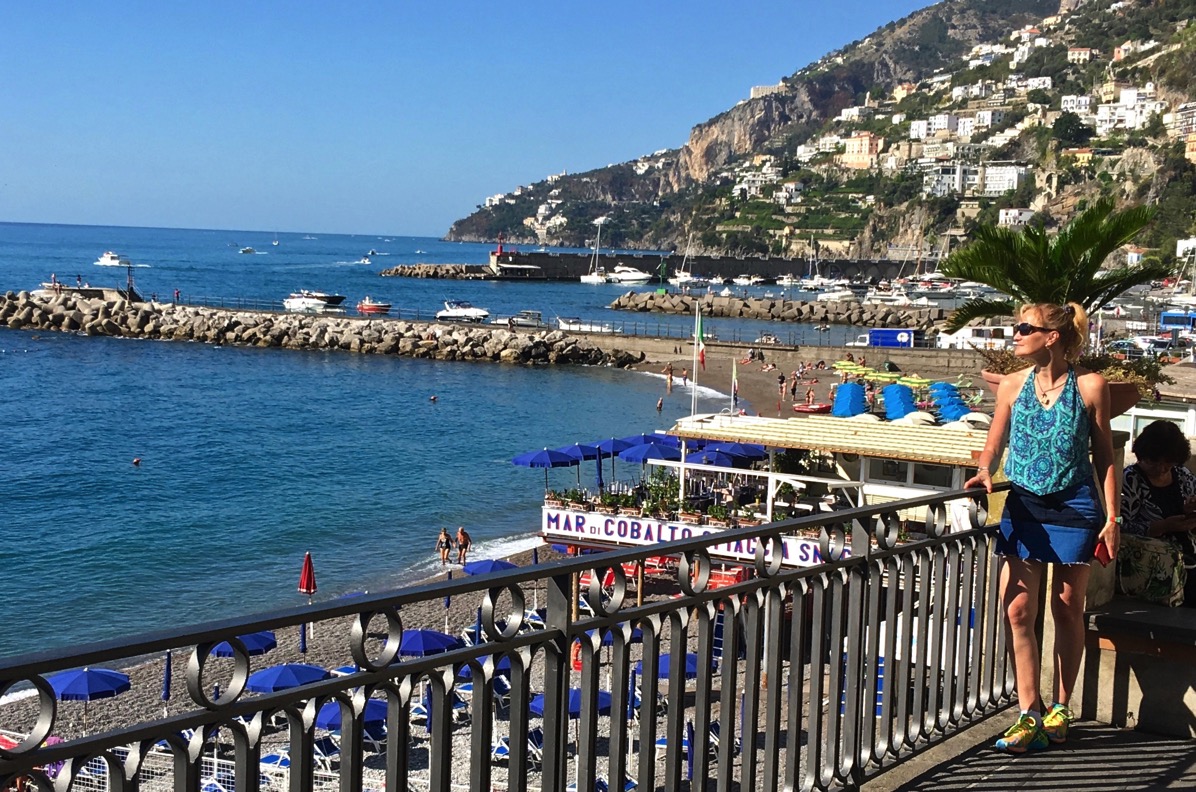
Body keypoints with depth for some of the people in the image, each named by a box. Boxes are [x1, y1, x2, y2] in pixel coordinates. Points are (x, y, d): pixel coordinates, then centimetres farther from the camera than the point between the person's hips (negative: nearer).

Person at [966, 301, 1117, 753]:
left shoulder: (1090, 386, -6)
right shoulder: (1013, 386, 1)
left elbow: (1104, 456, 0)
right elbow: (993, 447, 8)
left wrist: (1112, 517, -3)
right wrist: (984, 472, -14)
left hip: (1074, 507, -2)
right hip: (1024, 506, 2)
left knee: (1067, 610, 8)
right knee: (1017, 609, -6)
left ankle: (1060, 709, 23)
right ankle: (1030, 715, 1)